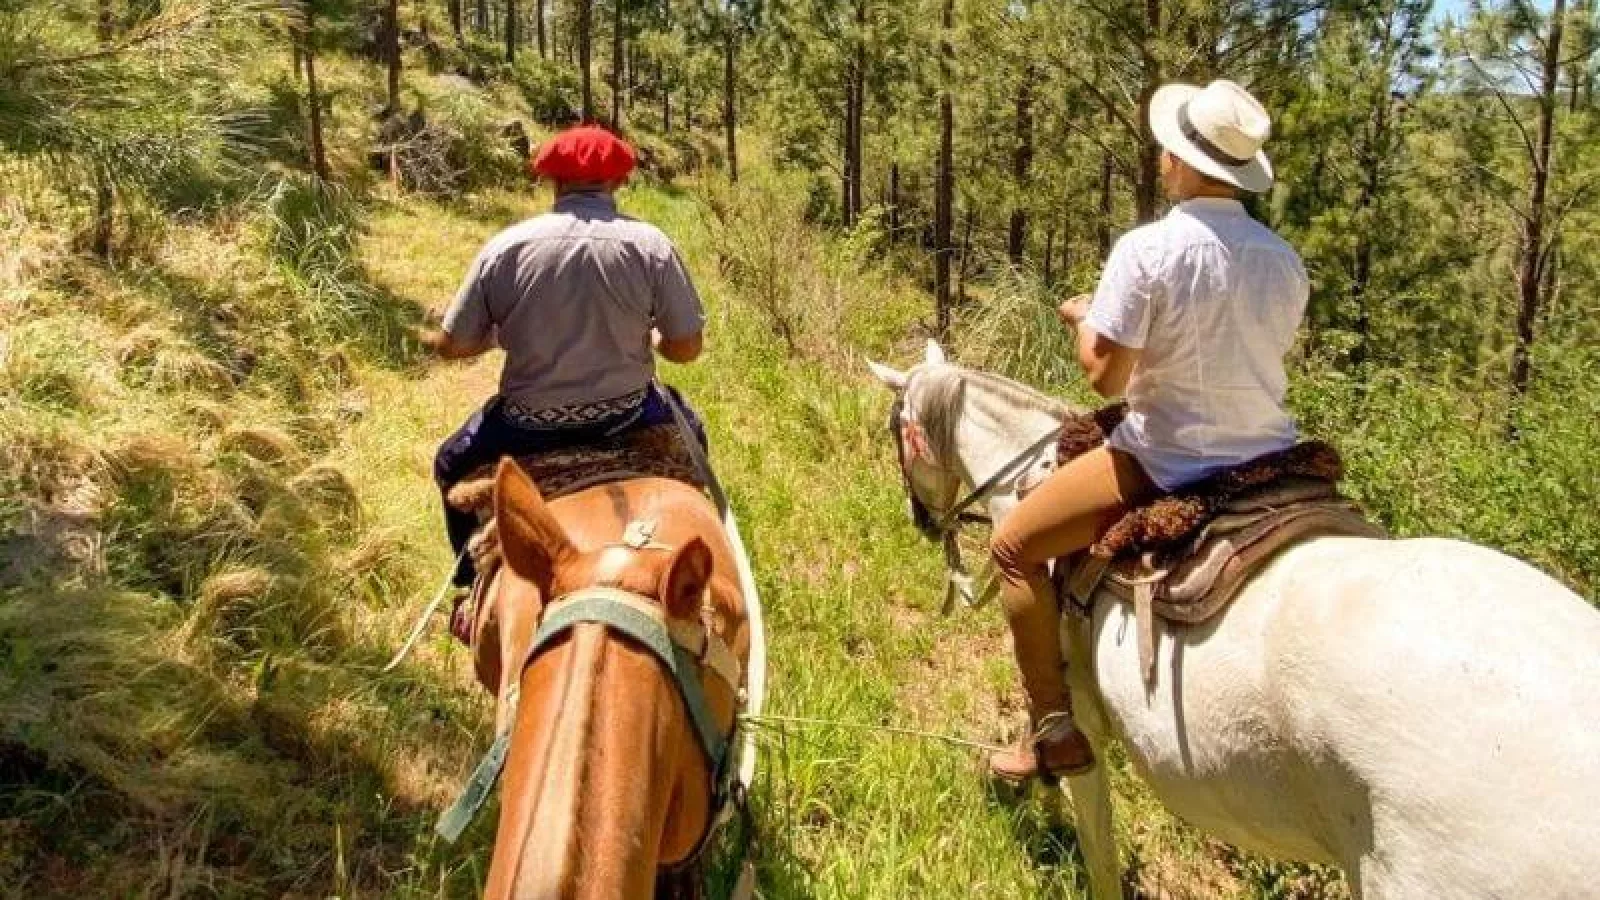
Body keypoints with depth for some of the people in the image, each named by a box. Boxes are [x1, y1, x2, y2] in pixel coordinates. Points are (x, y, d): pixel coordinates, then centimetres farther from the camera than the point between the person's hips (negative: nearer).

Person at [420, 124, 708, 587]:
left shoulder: (506, 245, -8)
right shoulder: (650, 244, -10)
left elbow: (455, 345, -3)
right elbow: (687, 348, -8)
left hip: (528, 424, 0)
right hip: (626, 415, 1)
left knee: (452, 465, 31)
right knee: (689, 429, 35)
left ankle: (475, 582, 37)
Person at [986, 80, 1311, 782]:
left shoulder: (1147, 249, -16)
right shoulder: (1285, 259, 3)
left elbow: (1105, 376, -16)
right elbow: (1259, 354, 13)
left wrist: (1084, 318, 4)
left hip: (1167, 465, -6)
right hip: (1268, 463, 7)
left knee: (1013, 548, 9)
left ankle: (1055, 729, 10)